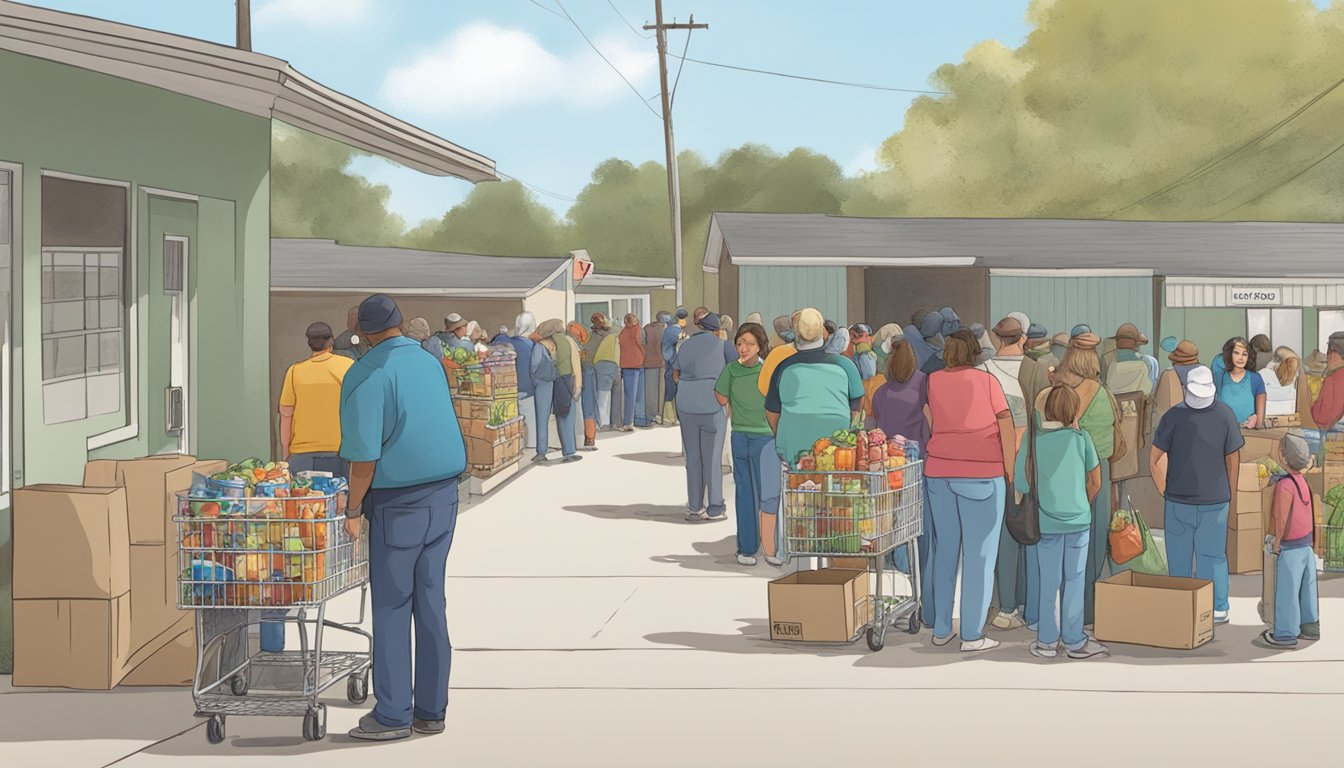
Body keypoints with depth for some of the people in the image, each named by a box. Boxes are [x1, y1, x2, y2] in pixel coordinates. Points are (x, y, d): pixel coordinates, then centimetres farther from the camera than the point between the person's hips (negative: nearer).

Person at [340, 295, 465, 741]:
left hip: (398, 500, -6)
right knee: (431, 603, 10)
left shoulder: (367, 376, -13)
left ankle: (393, 714, 4)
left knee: (391, 607, 1)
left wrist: (353, 510, -8)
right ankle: (431, 710, 13)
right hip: (443, 496, 6)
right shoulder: (431, 365, 9)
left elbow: (365, 453, -18)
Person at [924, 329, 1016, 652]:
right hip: (982, 474, -4)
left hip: (940, 472, 4)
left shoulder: (933, 381, 6)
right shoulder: (987, 381, -2)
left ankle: (941, 629, 17)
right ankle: (972, 636, -1)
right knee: (979, 553, 0)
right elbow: (1007, 427, -6)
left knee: (945, 548, 14)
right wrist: (1010, 474, -2)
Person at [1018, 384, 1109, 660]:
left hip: (1046, 523, 1)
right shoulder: (1080, 438, -6)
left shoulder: (1032, 441, -6)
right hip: (1079, 520, 0)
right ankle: (1074, 641, 14)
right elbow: (1095, 482, 0)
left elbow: (1021, 487, -4)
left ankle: (1047, 642, 14)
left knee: (1049, 582, 9)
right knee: (1075, 581, 9)